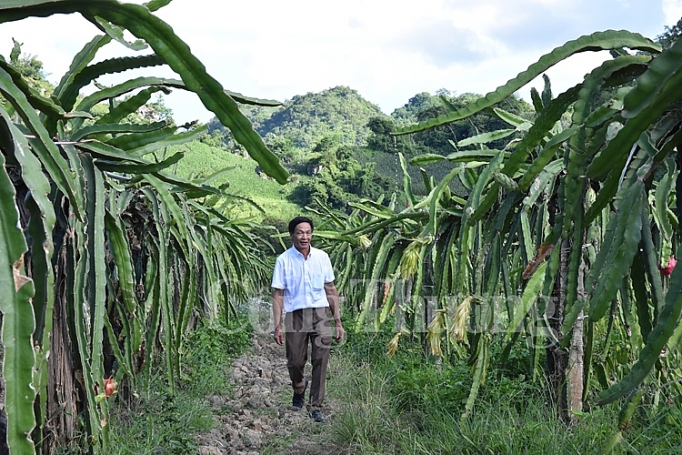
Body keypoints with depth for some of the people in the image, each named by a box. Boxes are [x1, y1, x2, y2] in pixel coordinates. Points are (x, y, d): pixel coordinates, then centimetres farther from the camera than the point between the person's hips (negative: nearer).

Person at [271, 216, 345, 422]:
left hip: (320, 313, 1)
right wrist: (278, 326, -8)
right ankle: (299, 388, 39)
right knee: (295, 361, 6)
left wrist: (338, 322, 7)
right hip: (296, 315, -1)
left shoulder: (322, 257, 5)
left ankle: (316, 406, 3)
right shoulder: (284, 260, -2)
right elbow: (278, 295, -1)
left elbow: (331, 290, 10)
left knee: (320, 360, -7)